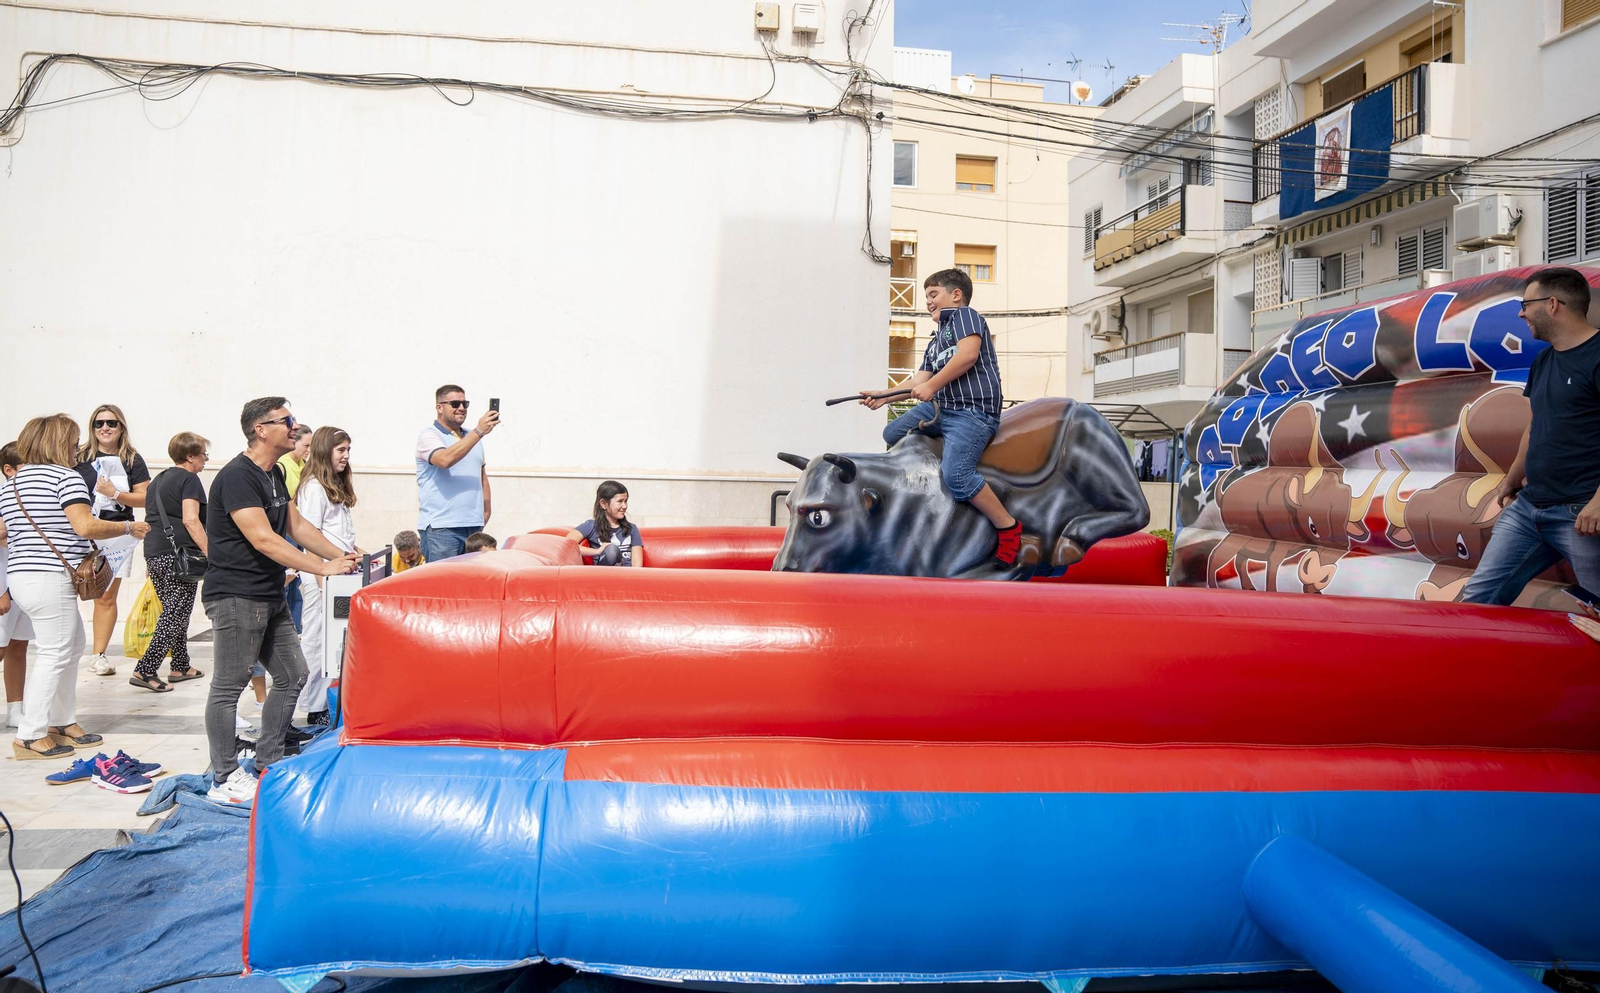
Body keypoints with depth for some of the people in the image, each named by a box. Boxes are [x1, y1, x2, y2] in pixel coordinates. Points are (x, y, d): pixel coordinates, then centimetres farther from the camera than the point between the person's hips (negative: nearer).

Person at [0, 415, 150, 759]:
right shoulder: (65, 477, -10)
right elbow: (85, 526, -19)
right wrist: (128, 528, -7)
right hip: (50, 579, -9)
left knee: (71, 646, 18)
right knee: (55, 654, -2)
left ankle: (62, 723, 23)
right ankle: (30, 737, 2)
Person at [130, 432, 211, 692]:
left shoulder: (158, 480, 21)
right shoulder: (189, 479, -7)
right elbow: (190, 520, -18)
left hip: (153, 553, 9)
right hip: (178, 554, -9)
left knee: (173, 612, 17)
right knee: (176, 615, -5)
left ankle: (181, 667, 25)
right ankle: (144, 671, -9)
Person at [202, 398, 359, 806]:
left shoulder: (274, 474, 14)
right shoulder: (237, 477, -17)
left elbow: (297, 525, 18)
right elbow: (263, 539, -24)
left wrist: (344, 556, 7)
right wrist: (322, 568, -24)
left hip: (270, 596, 10)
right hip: (236, 596, -10)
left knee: (292, 676, 13)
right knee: (228, 686, 0)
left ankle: (268, 764, 25)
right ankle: (224, 779, 9)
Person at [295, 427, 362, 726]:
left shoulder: (338, 486, 18)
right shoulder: (313, 487, -10)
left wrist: (358, 552, 13)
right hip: (322, 574, -9)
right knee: (318, 640, -2)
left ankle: (331, 700, 18)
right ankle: (316, 708, 4)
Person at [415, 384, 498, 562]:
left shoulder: (472, 437, 20)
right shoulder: (429, 435, -3)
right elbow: (445, 459, -23)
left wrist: (486, 511, 16)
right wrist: (478, 432, -23)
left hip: (474, 527, 6)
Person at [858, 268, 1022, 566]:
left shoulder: (964, 314, 2)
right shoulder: (936, 341, 28)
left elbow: (968, 354, -16)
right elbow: (919, 380, 21)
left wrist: (932, 386, -16)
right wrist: (884, 397, 9)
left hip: (974, 411, -10)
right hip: (940, 408, 10)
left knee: (956, 474, -25)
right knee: (892, 435, 13)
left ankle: (1009, 528, -13)